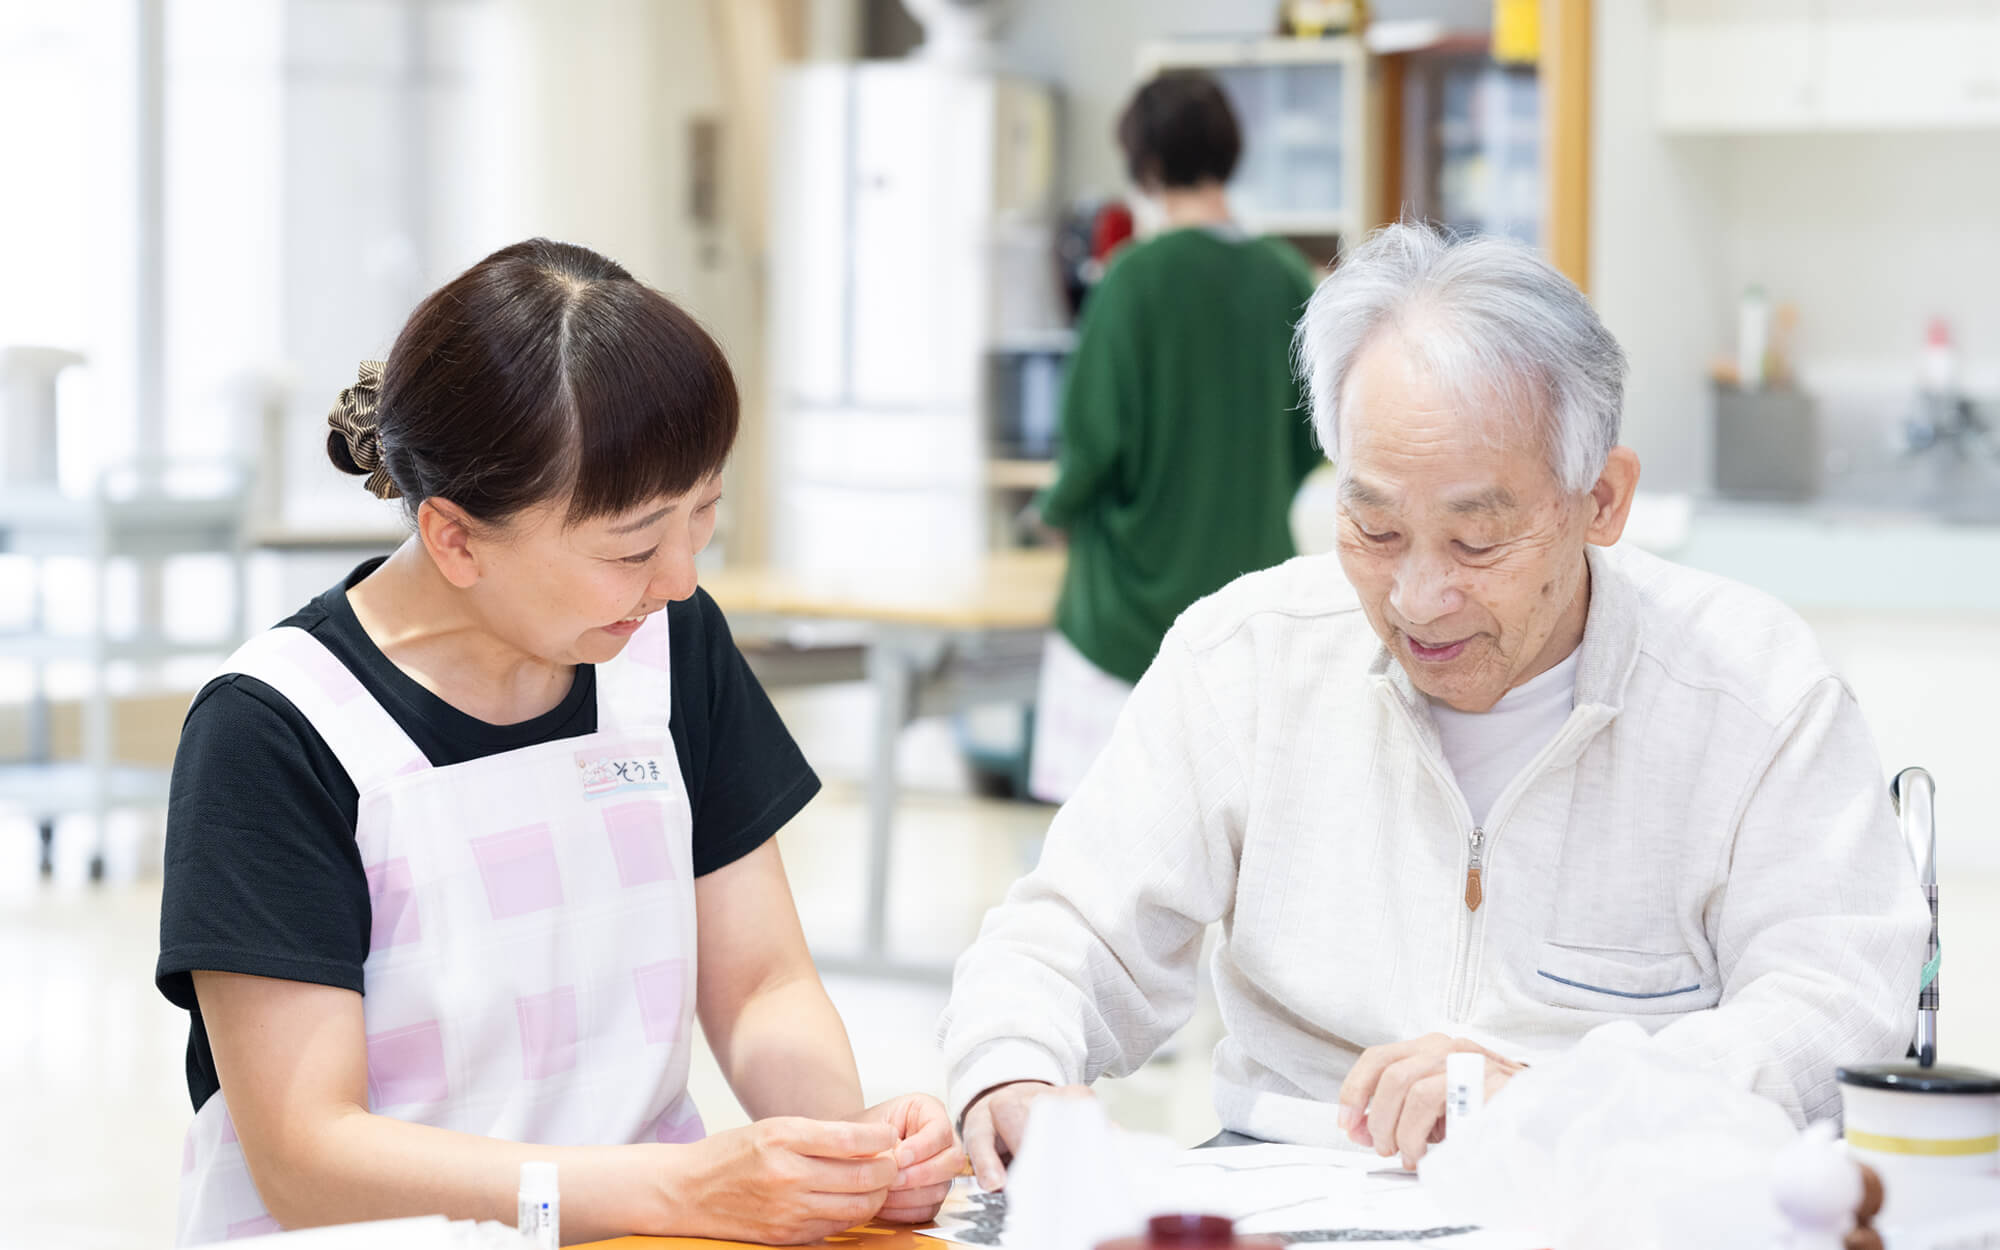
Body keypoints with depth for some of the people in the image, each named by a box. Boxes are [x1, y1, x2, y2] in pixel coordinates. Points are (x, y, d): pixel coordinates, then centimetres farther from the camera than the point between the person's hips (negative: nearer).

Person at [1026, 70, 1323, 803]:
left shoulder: (1136, 280, -14)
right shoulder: (1286, 280, -1)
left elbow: (1096, 433, -13)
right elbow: (1309, 439, 7)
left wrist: (1058, 506, 8)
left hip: (1136, 595, -5)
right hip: (1252, 572, 5)